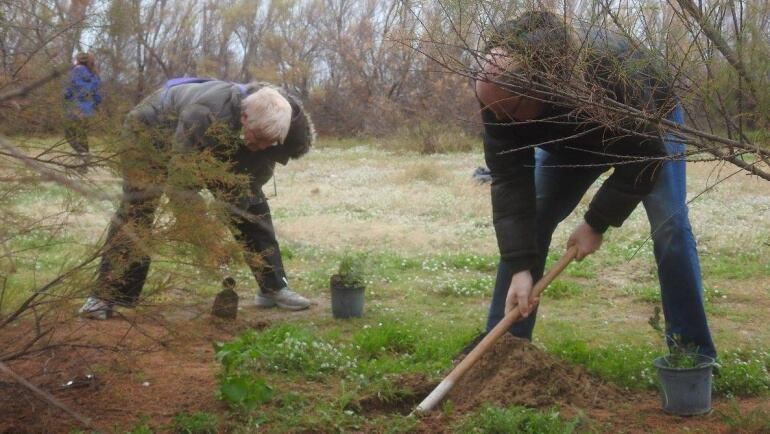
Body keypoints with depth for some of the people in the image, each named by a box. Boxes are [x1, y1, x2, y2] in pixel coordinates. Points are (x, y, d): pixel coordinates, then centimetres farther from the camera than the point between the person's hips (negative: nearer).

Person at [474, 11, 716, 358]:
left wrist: (596, 223, -29)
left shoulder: (612, 73, -46)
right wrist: (520, 268, -39)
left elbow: (644, 159, -34)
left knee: (670, 225, -19)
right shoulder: (497, 90, -33)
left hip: (648, 125, -3)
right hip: (569, 138, 4)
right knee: (524, 225, -9)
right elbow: (510, 180, -33)